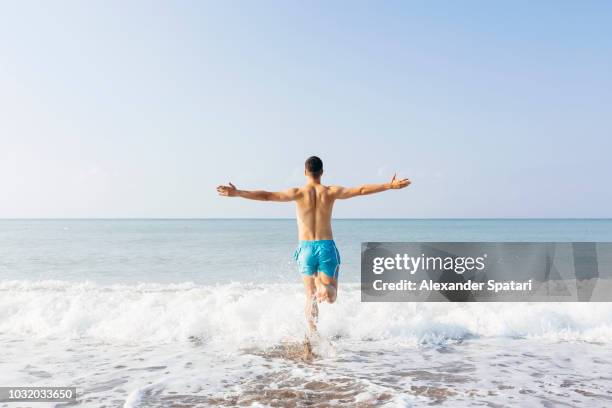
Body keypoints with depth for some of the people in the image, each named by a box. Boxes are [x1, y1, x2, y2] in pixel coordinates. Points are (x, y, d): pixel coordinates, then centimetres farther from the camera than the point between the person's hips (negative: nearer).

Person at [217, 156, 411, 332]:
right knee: (330, 296, 8)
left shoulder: (298, 193, -5)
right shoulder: (331, 192, -2)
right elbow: (361, 190, -5)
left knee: (310, 297, 15)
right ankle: (323, 287, -28)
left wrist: (237, 193, -9)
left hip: (306, 248, 0)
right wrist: (390, 186, 0)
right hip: (327, 246, 0)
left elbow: (267, 196, -12)